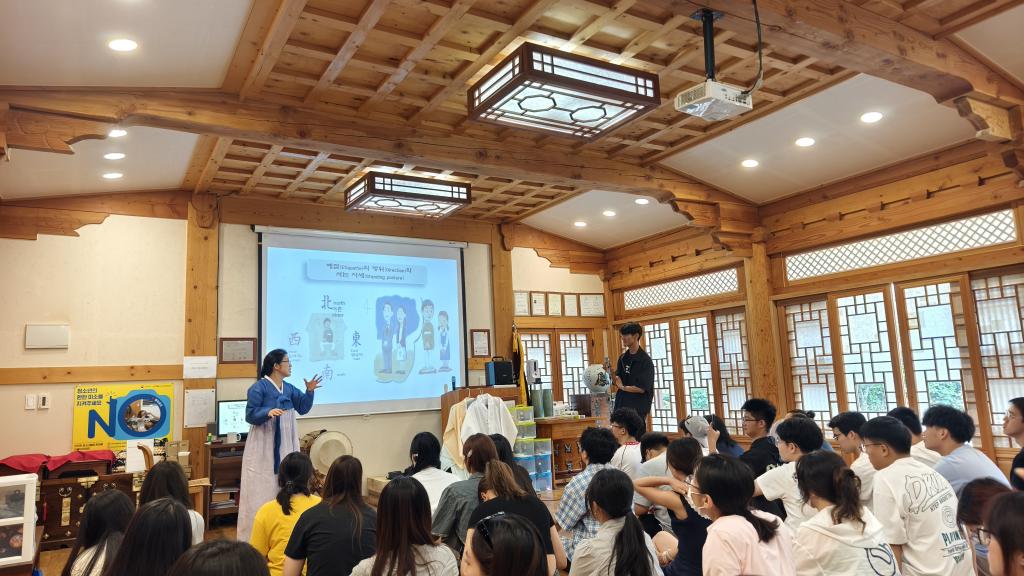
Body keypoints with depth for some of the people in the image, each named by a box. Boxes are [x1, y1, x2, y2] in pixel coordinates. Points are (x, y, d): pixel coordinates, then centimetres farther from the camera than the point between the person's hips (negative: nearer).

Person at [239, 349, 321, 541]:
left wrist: (309, 391, -4)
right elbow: (250, 415, -15)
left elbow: (302, 408, 10)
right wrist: (268, 412, -31)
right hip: (264, 447, -7)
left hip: (285, 446, 7)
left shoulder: (289, 388, 8)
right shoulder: (259, 387, -12)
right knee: (261, 491, -3)